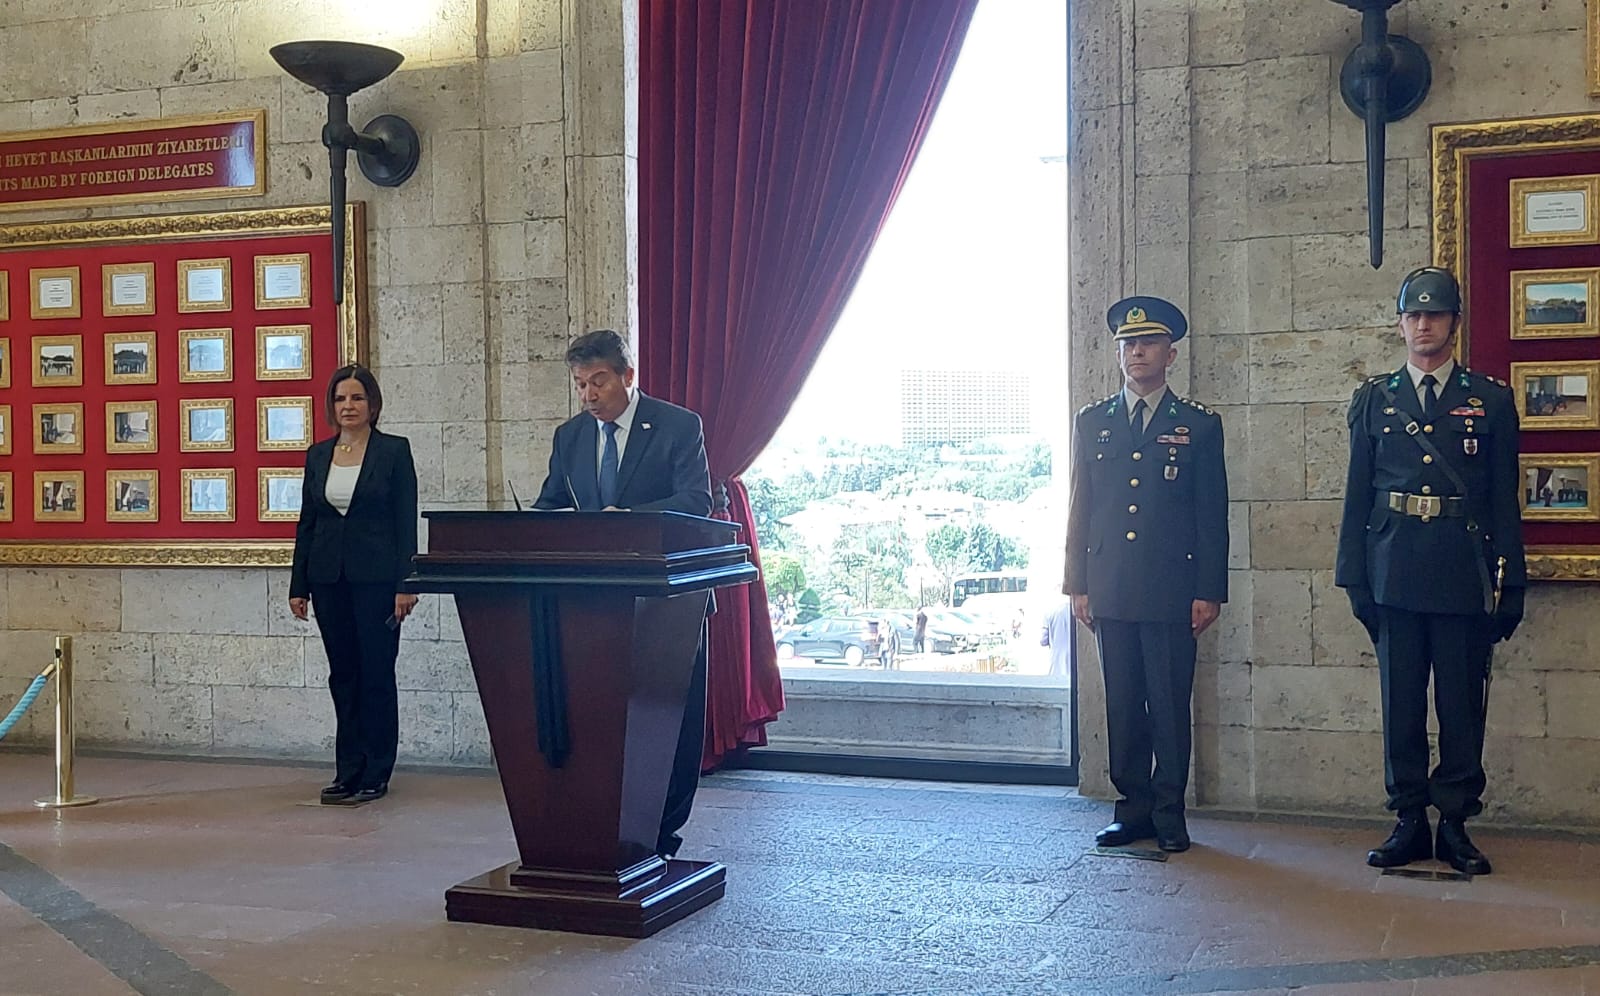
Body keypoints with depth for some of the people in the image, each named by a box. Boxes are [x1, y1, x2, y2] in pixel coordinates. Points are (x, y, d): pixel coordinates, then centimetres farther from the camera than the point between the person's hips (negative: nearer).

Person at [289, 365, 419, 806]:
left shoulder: (394, 451, -2)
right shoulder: (318, 455, 11)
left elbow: (407, 521, -5)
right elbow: (307, 522, 13)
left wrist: (405, 584, -12)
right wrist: (298, 585, 8)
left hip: (375, 577, -4)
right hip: (329, 577, 4)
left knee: (377, 674, 0)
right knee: (342, 675, 9)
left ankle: (375, 774, 8)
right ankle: (348, 771, 16)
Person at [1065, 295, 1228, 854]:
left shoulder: (1199, 425, 6)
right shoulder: (1092, 423, 13)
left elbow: (1213, 515, 3)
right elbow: (1079, 508, 12)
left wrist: (1209, 592, -3)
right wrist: (1077, 585, 7)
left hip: (1171, 592, -2)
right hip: (1111, 592, 3)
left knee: (1170, 705, 0)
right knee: (1122, 704, 6)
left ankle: (1169, 814, 10)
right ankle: (1133, 809, 16)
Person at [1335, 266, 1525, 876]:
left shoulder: (1490, 401, 7)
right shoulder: (1374, 400, 10)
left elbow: (1505, 500, 6)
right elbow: (1357, 495, 8)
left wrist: (1510, 586, 2)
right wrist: (1354, 577, 3)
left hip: (1464, 577, -1)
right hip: (1394, 575, 1)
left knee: (1462, 705, 3)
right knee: (1401, 704, 5)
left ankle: (1455, 825, 13)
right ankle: (1410, 822, 15)